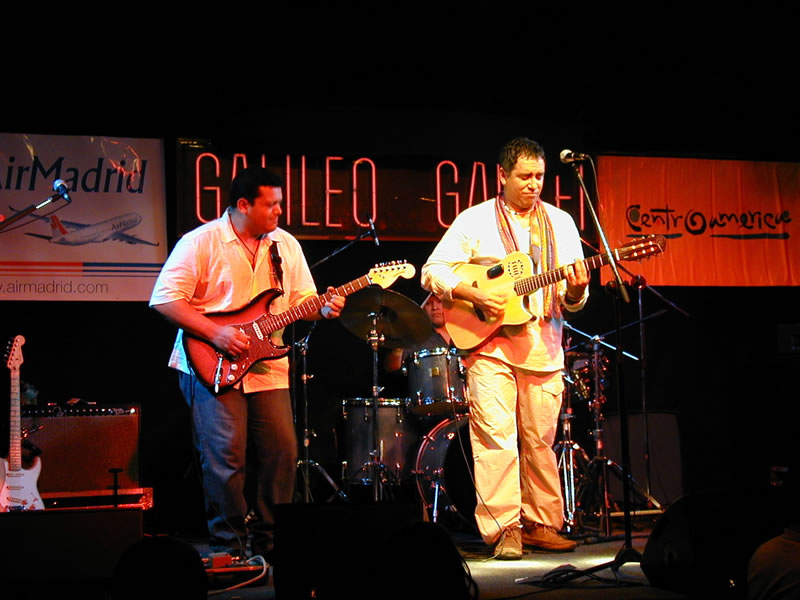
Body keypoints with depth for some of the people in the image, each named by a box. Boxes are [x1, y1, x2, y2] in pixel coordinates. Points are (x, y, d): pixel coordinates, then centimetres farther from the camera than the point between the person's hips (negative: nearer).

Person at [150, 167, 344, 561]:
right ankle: (227, 548, 3)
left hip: (267, 367, 5)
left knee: (282, 451, 1)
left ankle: (270, 541, 15)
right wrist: (215, 334, -18)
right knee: (225, 454, -9)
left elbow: (302, 299, 15)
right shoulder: (201, 243, -6)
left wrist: (323, 308, -8)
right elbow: (164, 298, -12)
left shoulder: (286, 246, 12)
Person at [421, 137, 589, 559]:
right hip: (489, 345, -3)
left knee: (539, 440, 6)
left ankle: (540, 524, 17)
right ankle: (503, 529, -7)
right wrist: (476, 295, -16)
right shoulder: (475, 221, 2)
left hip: (543, 348, 3)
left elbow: (572, 299, 10)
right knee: (496, 435, -11)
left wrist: (575, 291, -14)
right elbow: (433, 271, -3)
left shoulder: (560, 223, 11)